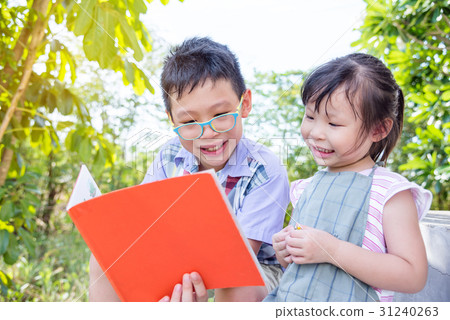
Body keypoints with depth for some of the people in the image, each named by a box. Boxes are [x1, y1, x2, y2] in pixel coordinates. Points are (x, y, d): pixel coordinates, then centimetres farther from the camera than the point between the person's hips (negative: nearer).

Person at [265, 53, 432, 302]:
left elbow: (413, 277, -14)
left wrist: (332, 250, -19)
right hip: (287, 299, 5)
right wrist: (284, 253, -1)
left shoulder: (390, 192, -7)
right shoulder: (306, 189, 9)